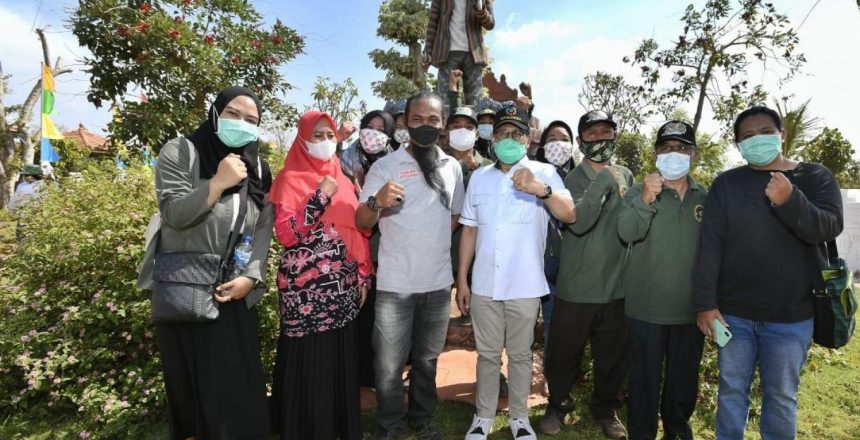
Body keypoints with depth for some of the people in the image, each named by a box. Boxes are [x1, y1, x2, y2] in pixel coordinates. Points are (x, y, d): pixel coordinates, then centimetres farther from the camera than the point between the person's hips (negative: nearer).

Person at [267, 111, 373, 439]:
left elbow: (358, 230, 15)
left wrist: (363, 276, 11)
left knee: (343, 359, 13)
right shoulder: (290, 179, -3)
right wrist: (321, 197, -18)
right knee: (309, 364, 3)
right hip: (307, 289, -5)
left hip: (343, 288, 5)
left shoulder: (342, 179, 13)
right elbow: (286, 234, -15)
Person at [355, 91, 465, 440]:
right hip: (395, 284, -3)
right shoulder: (385, 166, -6)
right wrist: (377, 202, -30)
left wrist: (434, 244, 10)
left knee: (427, 360, 18)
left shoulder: (452, 166, 5)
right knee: (389, 366, 5)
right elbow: (361, 222, -11)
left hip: (438, 283, 4)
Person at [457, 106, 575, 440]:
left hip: (525, 286, -2)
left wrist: (542, 189, -35)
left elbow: (570, 215, -16)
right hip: (483, 285, 2)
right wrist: (461, 279, 7)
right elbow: (469, 230, 8)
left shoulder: (545, 173, -3)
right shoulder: (479, 177, 7)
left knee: (520, 354, 14)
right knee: (488, 354, 14)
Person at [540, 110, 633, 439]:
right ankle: (558, 405, 35)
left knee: (612, 356, 17)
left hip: (616, 286, 4)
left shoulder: (626, 177, 6)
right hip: (576, 286, -3)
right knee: (563, 354, 11)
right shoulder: (572, 180, -8)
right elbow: (578, 222, -25)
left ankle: (606, 409, 40)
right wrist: (603, 182, -26)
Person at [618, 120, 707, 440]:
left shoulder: (706, 198, 5)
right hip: (647, 306, -3)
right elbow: (626, 233, -20)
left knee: (685, 377, 19)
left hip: (691, 307, 3)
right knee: (645, 378, 7)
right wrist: (645, 200, -36)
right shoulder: (639, 192, -3)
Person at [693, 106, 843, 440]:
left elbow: (829, 228, -12)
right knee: (732, 390, 12)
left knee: (781, 397, 12)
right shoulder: (726, 184, 1)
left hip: (791, 316, 0)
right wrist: (705, 303, -10)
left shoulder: (815, 177, 3)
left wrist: (789, 201, -30)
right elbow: (710, 246, -5)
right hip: (732, 312, 0)